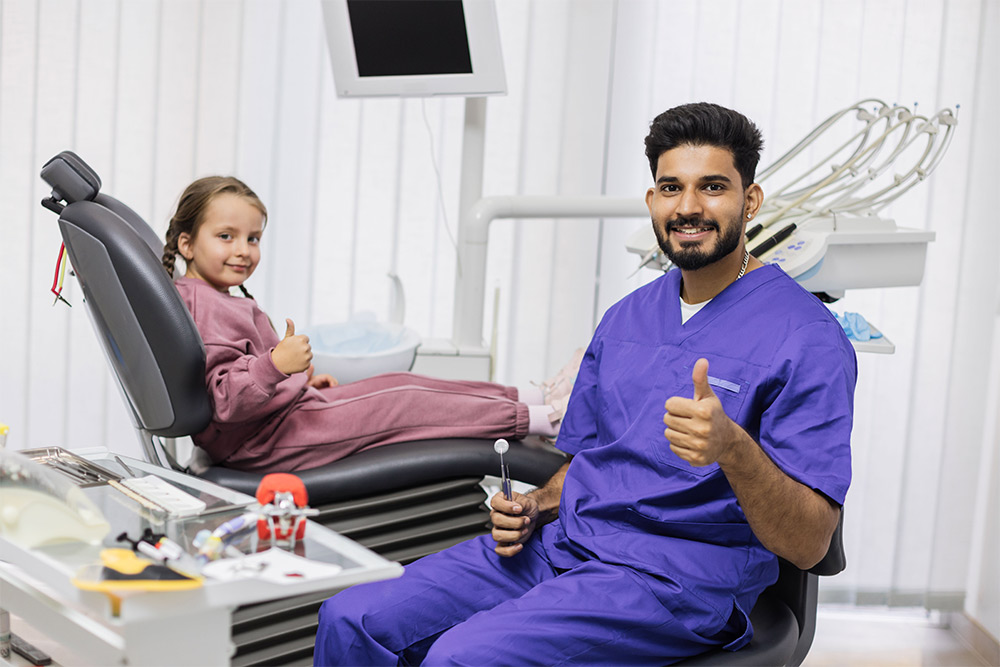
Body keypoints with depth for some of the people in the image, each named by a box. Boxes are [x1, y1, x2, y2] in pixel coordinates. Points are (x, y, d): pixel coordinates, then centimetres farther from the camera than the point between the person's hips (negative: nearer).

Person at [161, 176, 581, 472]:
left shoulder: (191, 296, 14)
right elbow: (226, 401, -31)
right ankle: (542, 419, -6)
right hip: (265, 442, -11)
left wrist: (300, 380, 24)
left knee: (395, 383, 8)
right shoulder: (210, 310, -22)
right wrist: (276, 366, -43)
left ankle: (535, 395, 10)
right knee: (402, 404, -11)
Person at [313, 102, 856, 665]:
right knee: (352, 619, -8)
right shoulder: (625, 318, 14)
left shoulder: (808, 337, -8)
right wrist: (535, 506, 2)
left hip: (679, 580, -6)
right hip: (562, 545, 6)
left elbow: (808, 546, -12)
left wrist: (734, 448, -30)